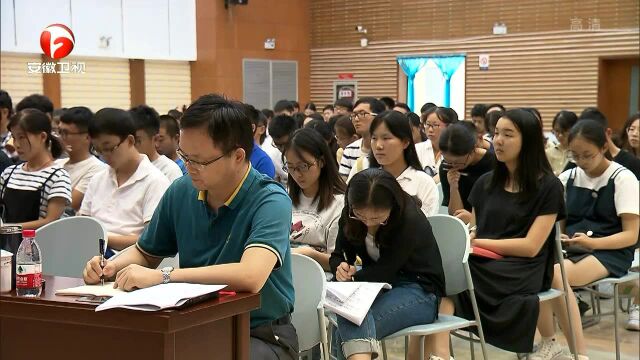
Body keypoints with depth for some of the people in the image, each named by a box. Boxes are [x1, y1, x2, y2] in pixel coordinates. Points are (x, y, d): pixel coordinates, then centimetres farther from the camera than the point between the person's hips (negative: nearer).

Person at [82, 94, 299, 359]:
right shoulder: (181, 191, 2)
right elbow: (145, 253, 18)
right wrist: (111, 267, -5)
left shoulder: (270, 201, -17)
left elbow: (251, 276, -34)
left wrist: (162, 276, -30)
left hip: (262, 335, -4)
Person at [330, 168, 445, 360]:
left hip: (420, 290, -6)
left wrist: (350, 275, -11)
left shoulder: (410, 220, -22)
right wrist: (341, 268, -19)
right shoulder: (351, 215, -4)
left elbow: (386, 270, -19)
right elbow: (338, 256, 4)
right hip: (381, 285, 6)